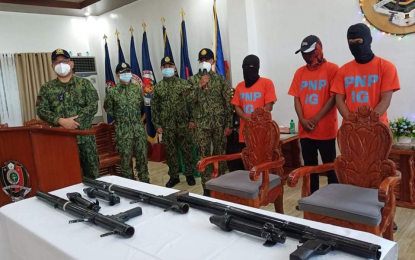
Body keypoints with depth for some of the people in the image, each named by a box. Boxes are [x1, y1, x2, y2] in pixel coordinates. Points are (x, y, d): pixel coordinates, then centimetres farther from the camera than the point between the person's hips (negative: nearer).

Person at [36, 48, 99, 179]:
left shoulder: (84, 83, 4)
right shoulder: (46, 88, 8)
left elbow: (93, 106, -5)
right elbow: (41, 110, 0)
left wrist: (75, 122, -16)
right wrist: (61, 121, -16)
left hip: (84, 136, 0)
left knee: (91, 171, 6)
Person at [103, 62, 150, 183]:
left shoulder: (137, 88, 3)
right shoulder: (112, 91, -6)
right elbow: (108, 108, 6)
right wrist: (119, 117, 7)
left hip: (139, 128, 3)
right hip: (123, 131, -2)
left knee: (142, 156, 7)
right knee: (125, 158, 4)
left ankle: (145, 182, 20)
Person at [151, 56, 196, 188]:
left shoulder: (183, 83, 2)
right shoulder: (158, 87, 6)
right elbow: (154, 107, 6)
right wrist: (157, 125, 1)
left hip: (183, 124, -1)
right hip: (167, 126, 2)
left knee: (187, 149, 5)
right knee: (171, 151, 9)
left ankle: (189, 174, 19)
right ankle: (174, 176, 21)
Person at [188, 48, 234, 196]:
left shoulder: (220, 79, 3)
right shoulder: (192, 80, 4)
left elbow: (228, 103, 1)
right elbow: (189, 100, -7)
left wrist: (229, 124, -4)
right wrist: (200, 85, -13)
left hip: (220, 123, 1)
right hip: (201, 124, 0)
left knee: (220, 154, 8)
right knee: (204, 156, 2)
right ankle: (207, 188, 14)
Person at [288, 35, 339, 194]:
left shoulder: (332, 69, -4)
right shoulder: (299, 72, 10)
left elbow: (333, 98, -9)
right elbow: (296, 98, 7)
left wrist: (315, 119, -14)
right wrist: (302, 120, -7)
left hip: (326, 129, -4)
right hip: (305, 130, 5)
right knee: (309, 167, 13)